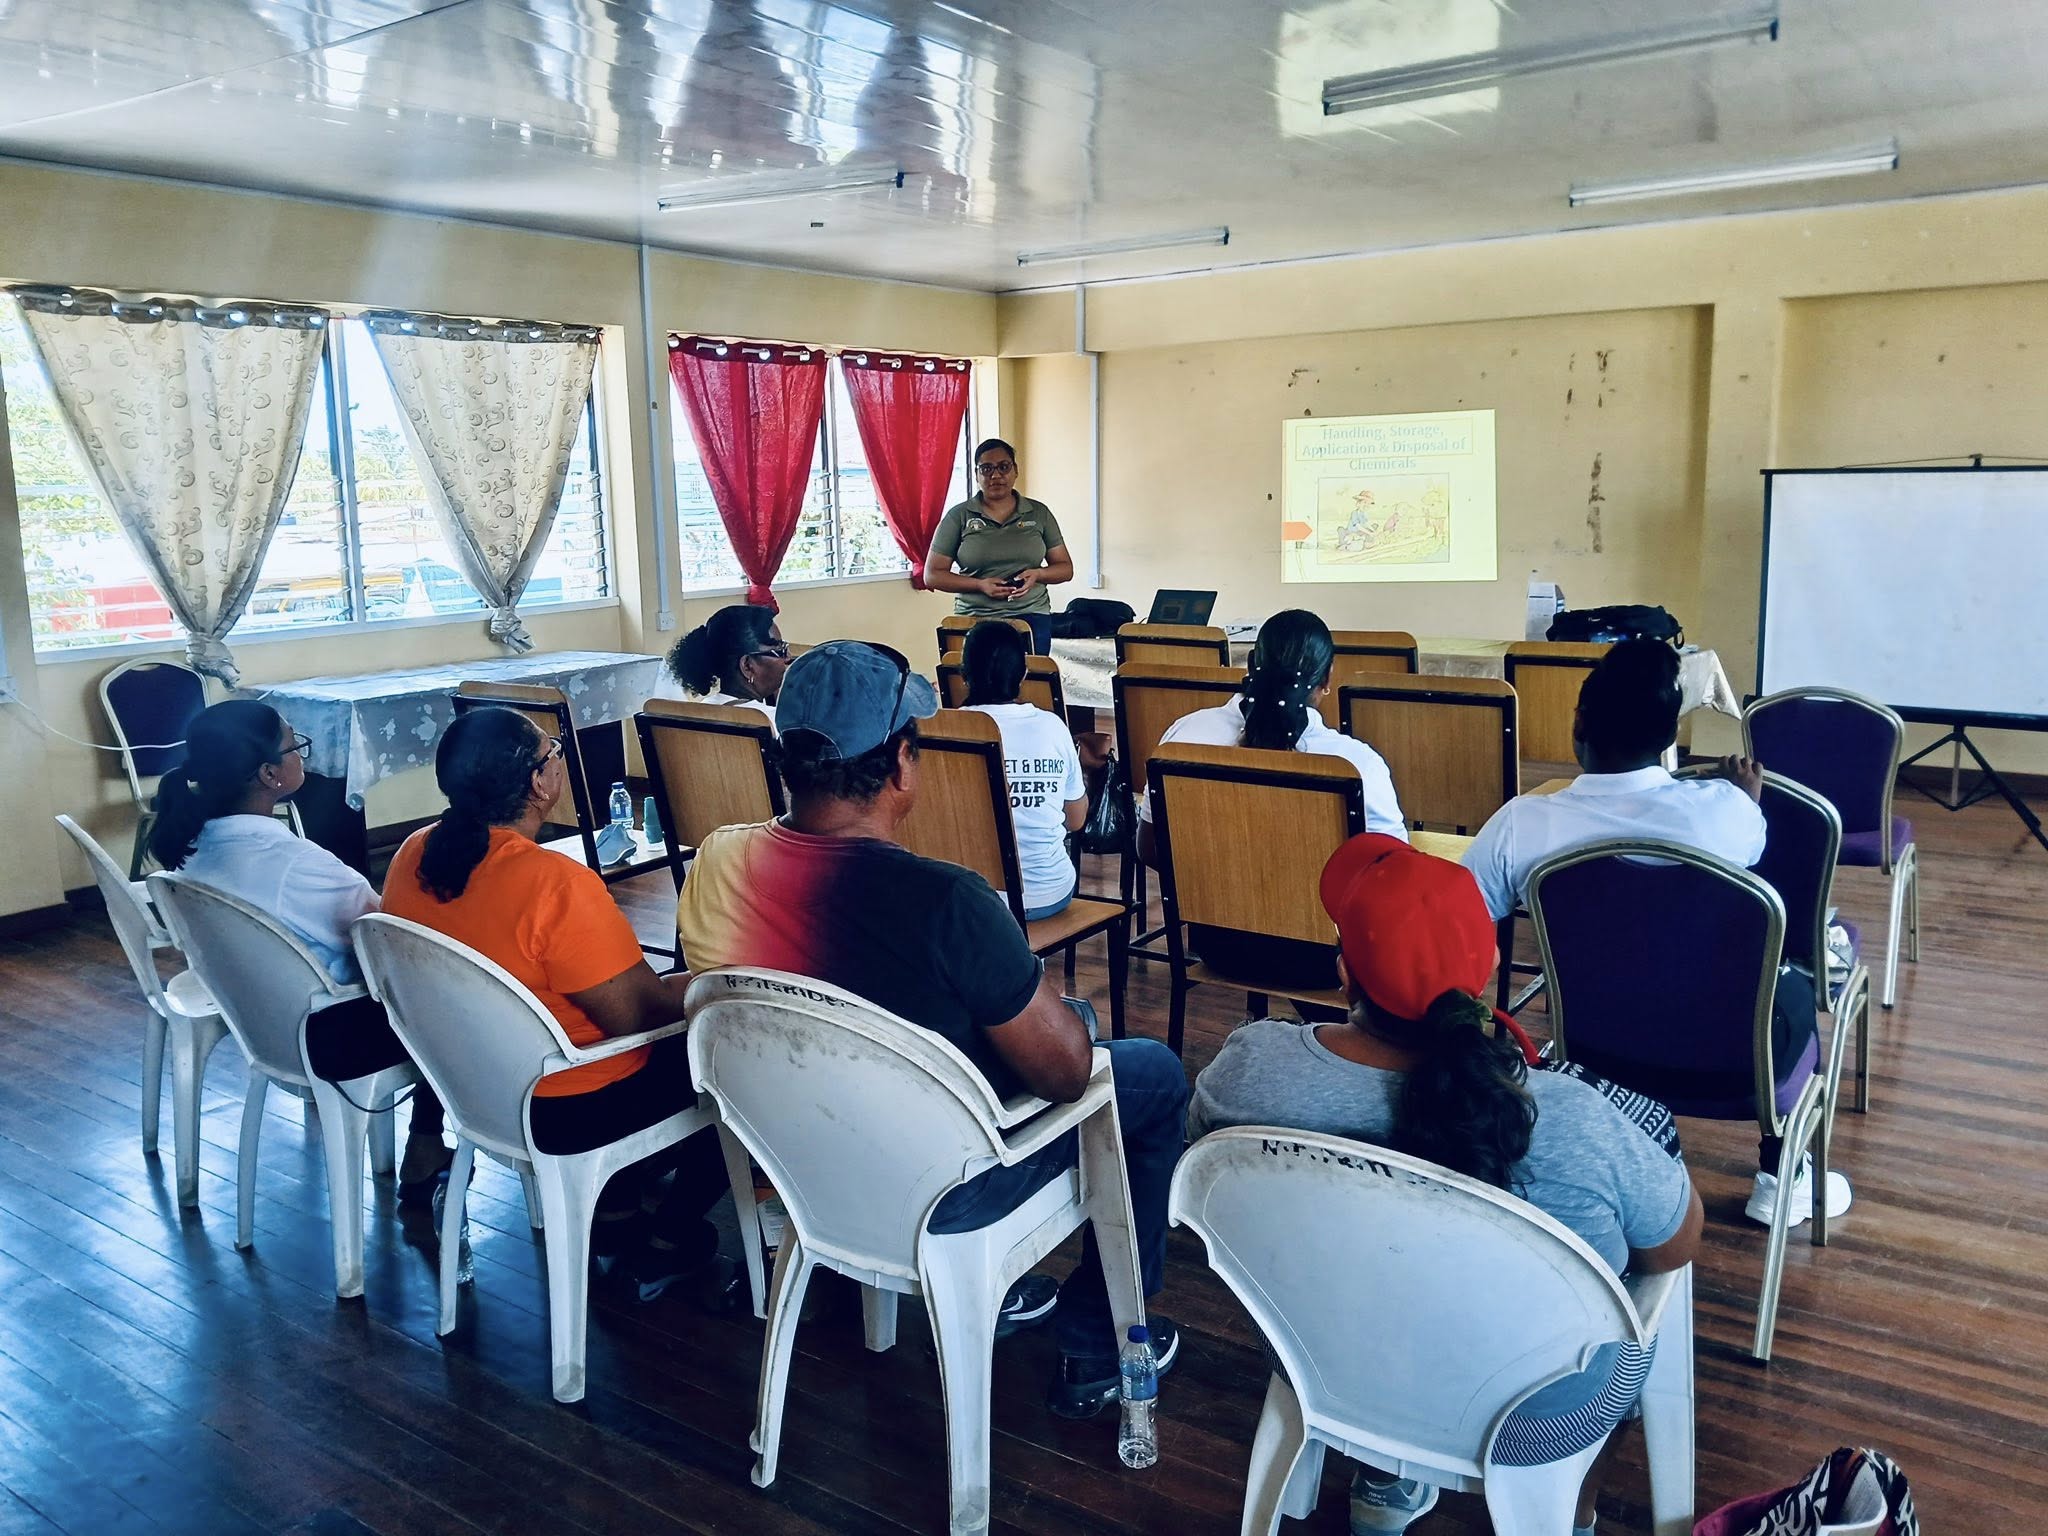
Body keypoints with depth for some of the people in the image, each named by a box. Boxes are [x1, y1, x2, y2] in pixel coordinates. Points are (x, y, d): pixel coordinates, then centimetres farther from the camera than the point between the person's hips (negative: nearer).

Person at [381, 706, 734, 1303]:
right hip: (572, 1111, -8)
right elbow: (636, 1013, -25)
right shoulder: (555, 883, -31)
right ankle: (668, 1246, 18)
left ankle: (614, 1214, 27)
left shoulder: (413, 855, -6)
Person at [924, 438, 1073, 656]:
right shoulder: (958, 516, 4)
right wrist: (980, 585, -12)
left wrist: (1037, 574, -9)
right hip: (974, 620, -1)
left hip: (1031, 617, 1)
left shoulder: (1039, 513, 9)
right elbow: (932, 575, 2)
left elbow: (1065, 568, 13)